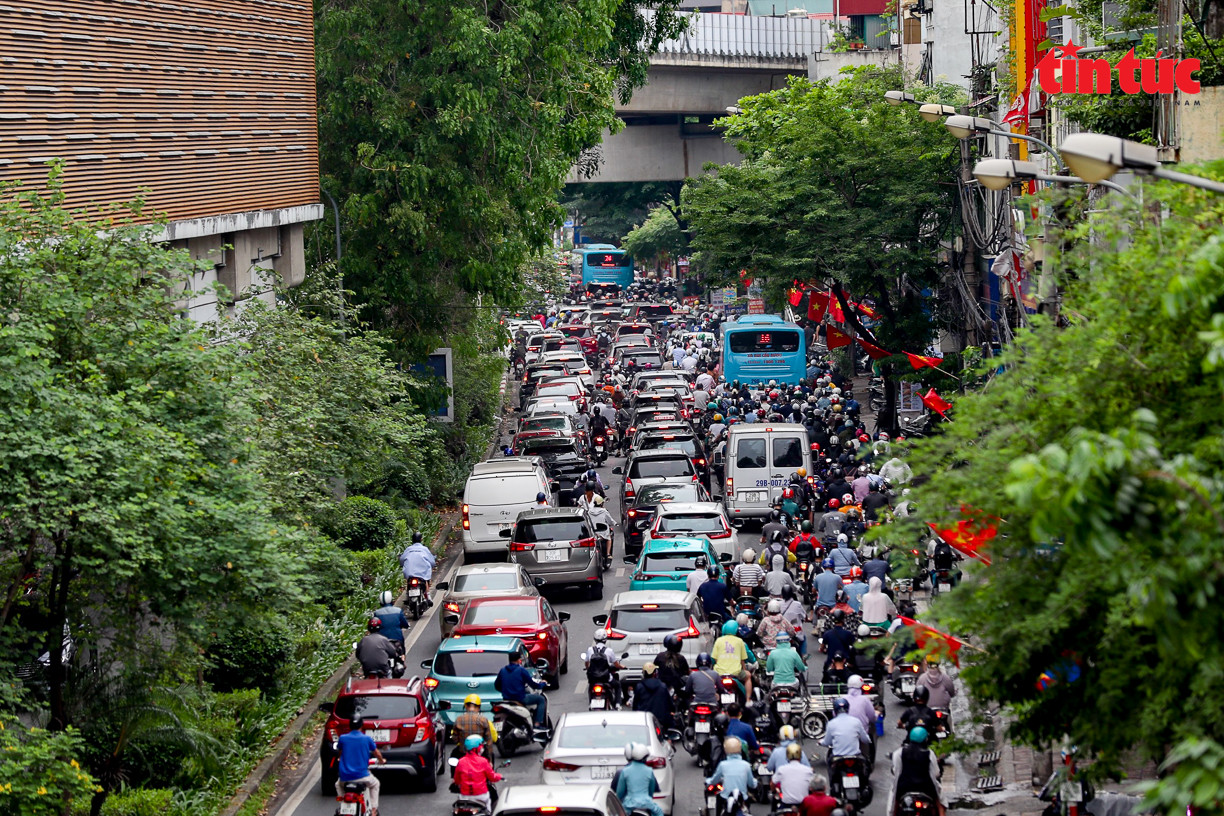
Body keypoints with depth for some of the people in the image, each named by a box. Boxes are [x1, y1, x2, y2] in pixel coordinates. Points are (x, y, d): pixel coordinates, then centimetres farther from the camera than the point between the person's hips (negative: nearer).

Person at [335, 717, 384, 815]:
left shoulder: (342, 738, -1)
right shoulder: (367, 738, -4)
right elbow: (377, 753, 9)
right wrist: (381, 761, 33)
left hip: (345, 777, 1)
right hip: (362, 776, -1)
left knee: (338, 785, 36)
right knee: (375, 784, 29)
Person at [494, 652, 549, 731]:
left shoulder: (503, 670, 6)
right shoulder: (521, 670, -12)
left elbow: (497, 685, 13)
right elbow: (533, 684, -10)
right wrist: (543, 684, 10)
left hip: (506, 698, 7)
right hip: (520, 699, -7)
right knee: (541, 699, 9)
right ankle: (537, 724, 1)